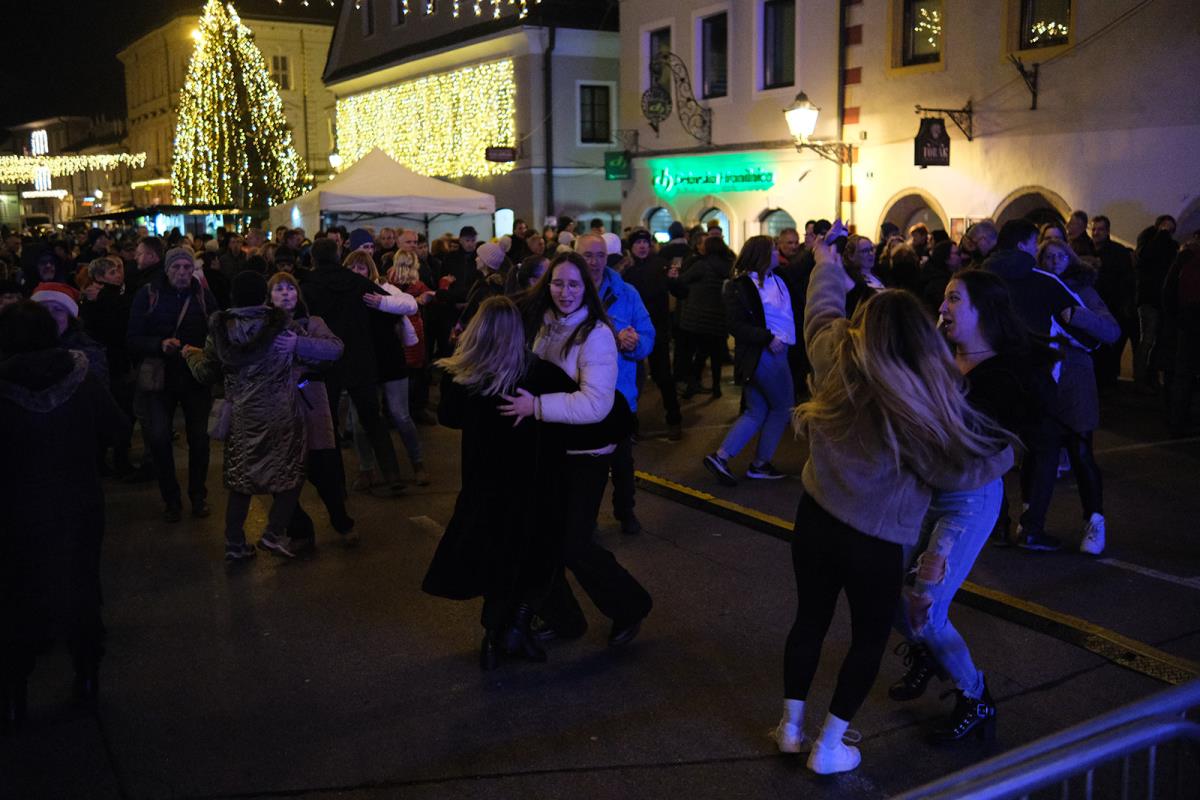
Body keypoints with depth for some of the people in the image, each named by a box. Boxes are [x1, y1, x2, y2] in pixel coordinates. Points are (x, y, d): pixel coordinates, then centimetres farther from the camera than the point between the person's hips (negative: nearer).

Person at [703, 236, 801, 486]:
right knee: (783, 408, 4)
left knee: (756, 412, 10)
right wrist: (768, 338, -23)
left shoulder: (779, 280, 9)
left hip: (774, 352, 8)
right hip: (763, 355, -8)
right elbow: (737, 325, -17)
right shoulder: (740, 287, -14)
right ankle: (760, 464, 15)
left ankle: (720, 457, 8)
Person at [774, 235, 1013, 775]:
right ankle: (828, 746, 21)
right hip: (874, 541, -5)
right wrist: (1010, 449, 6)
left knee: (809, 620, 21)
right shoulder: (921, 403, -23)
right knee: (869, 639, 16)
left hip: (814, 519, 5)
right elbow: (961, 468, -13)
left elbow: (823, 308, 13)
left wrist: (827, 266, 33)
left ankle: (791, 725, 34)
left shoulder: (835, 355, -8)